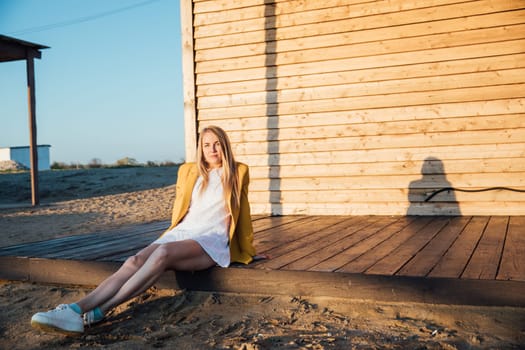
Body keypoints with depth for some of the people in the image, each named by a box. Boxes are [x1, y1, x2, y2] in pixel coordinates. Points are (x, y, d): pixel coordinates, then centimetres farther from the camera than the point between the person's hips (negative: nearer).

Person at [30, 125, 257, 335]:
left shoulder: (238, 172, 10)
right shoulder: (188, 171, 18)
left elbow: (242, 213, 16)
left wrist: (248, 250, 20)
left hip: (211, 242, -4)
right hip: (181, 234, 5)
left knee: (163, 252, -36)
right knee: (136, 260, -27)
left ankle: (99, 312, -42)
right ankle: (77, 309, -42)